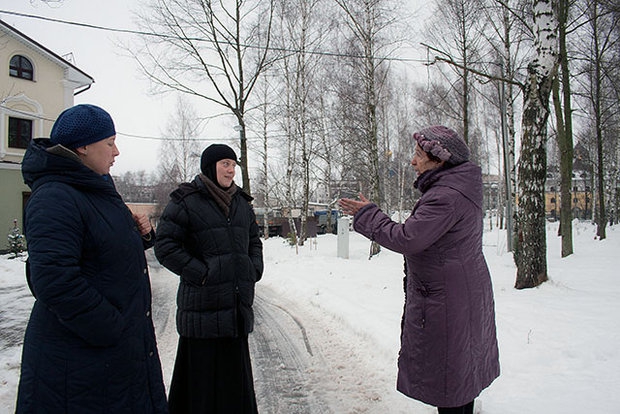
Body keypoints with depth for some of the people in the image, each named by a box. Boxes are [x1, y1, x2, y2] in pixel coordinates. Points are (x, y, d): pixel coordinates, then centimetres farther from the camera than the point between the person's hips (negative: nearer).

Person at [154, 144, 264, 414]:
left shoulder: (241, 203, 13)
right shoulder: (185, 202, -6)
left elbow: (254, 241, 22)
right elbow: (165, 246, -10)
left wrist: (254, 270, 6)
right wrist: (201, 273, -15)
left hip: (238, 304, 6)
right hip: (203, 305, -5)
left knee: (235, 369, 15)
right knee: (202, 370, 2)